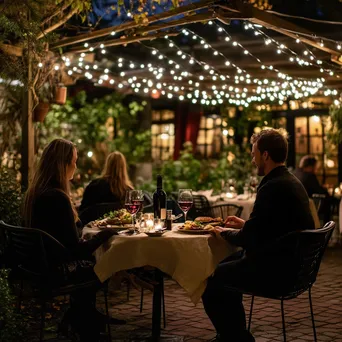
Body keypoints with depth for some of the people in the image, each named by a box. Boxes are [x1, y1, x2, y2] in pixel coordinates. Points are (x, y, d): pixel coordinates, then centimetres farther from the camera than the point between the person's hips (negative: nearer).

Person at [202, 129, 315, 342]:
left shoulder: (272, 187, -22)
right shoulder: (292, 182, 9)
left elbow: (248, 238, -19)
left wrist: (224, 233, -1)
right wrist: (245, 224, 18)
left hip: (274, 270, -10)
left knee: (209, 280, -4)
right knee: (226, 265, 23)